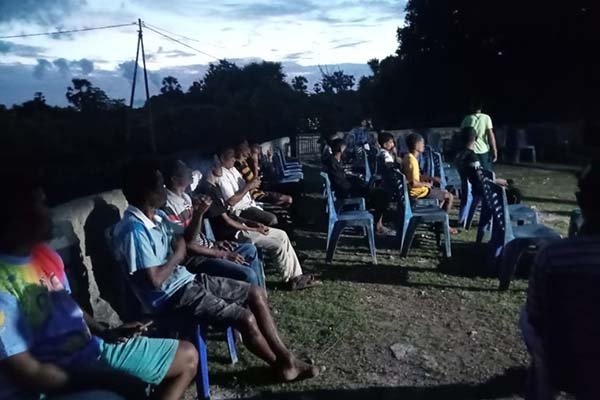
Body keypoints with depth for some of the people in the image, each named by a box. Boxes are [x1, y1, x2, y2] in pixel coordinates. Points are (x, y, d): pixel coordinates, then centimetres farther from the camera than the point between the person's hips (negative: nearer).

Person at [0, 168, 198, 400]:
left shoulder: (45, 254, 3)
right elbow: (28, 373, -22)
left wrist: (105, 333, 0)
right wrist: (107, 380, -19)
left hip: (92, 348, 8)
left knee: (187, 356, 7)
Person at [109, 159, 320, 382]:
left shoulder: (157, 216, 6)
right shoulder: (134, 230, -23)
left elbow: (183, 241, 19)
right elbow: (154, 280, -25)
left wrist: (197, 215, 3)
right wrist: (177, 256, -10)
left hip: (187, 279, 10)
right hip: (170, 296, -9)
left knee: (256, 294, 2)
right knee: (246, 318, -19)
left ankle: (285, 356, 10)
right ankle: (280, 365, 8)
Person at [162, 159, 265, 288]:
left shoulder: (185, 197, 9)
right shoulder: (167, 207, -20)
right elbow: (185, 245, -20)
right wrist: (222, 254, -17)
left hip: (207, 247, 10)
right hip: (194, 257, -10)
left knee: (251, 249, 15)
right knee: (247, 274, -21)